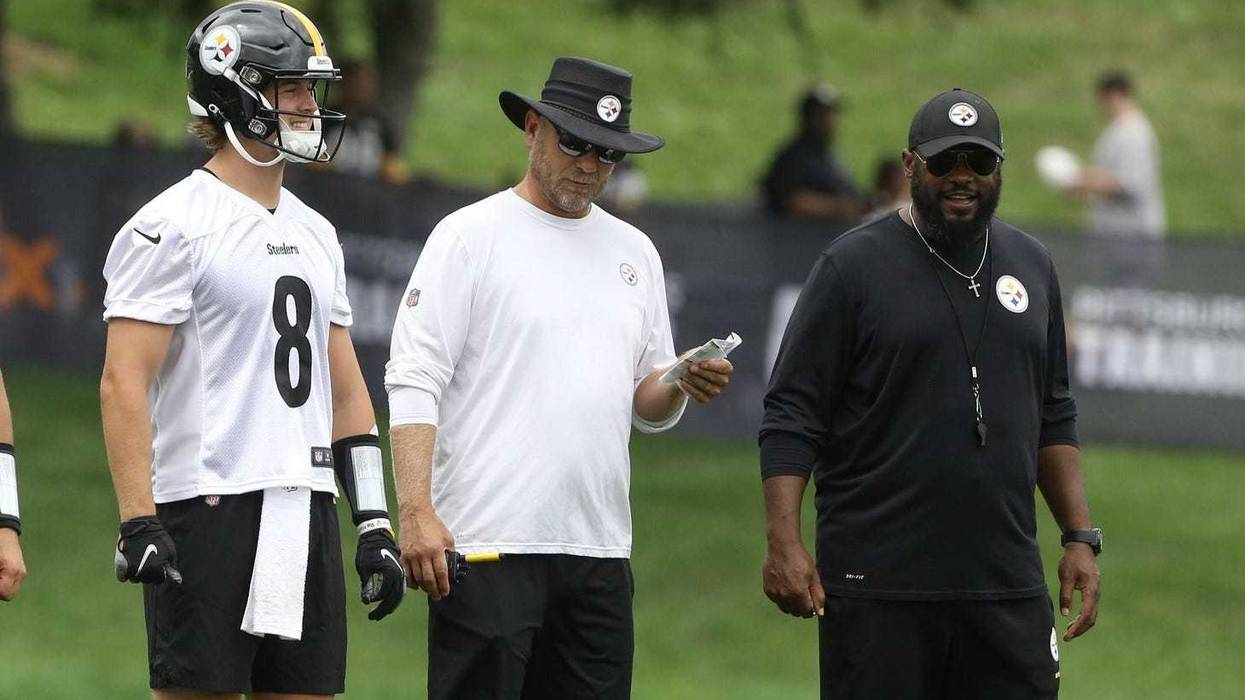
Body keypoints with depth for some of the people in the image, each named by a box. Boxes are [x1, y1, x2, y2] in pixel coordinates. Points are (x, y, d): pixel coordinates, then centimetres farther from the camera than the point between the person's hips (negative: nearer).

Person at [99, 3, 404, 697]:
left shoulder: (315, 235, 18)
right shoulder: (172, 226, -6)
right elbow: (124, 384, -12)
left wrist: (375, 522, 14)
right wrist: (138, 524, -20)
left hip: (307, 509, 7)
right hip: (209, 507, -7)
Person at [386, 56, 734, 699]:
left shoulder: (634, 252, 17)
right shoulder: (470, 236, -1)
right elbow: (413, 384, -8)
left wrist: (682, 387, -3)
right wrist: (417, 513, -19)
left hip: (599, 550, 6)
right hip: (486, 546, -6)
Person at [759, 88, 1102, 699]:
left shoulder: (1030, 265, 14)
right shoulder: (854, 264, -1)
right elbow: (790, 418, -4)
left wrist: (1080, 539, 13)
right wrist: (784, 543, -13)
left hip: (1006, 583, 4)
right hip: (879, 583, -4)